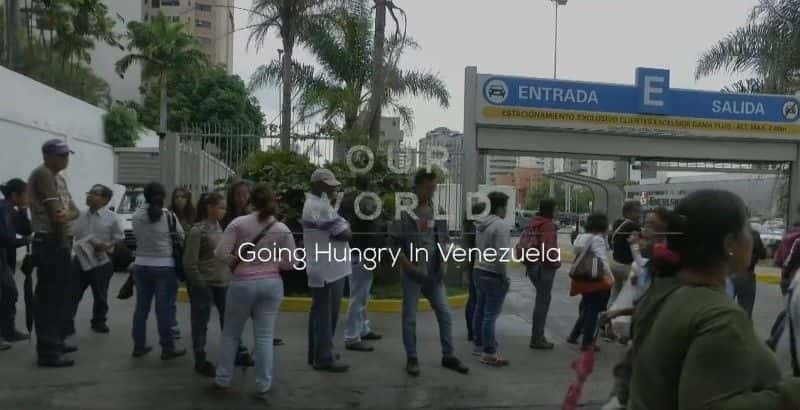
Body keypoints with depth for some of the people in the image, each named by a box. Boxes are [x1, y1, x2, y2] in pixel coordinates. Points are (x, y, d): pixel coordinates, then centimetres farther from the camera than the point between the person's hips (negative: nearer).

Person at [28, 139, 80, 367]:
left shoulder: (59, 178, 17)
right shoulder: (42, 174, -12)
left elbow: (74, 210, 8)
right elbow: (55, 214, -18)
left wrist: (68, 214, -16)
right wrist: (60, 240, -3)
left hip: (61, 244, 10)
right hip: (49, 244, -10)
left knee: (60, 297, 17)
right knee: (48, 298, -8)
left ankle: (55, 342, 28)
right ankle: (47, 352, -5)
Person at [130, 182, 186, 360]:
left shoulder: (136, 216, -1)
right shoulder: (169, 216, -10)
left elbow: (137, 237, 6)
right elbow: (181, 237, 0)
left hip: (141, 265, 4)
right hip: (164, 267, -4)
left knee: (141, 307, 13)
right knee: (164, 308, 2)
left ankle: (139, 345, 22)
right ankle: (167, 348, 9)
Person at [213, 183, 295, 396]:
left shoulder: (238, 223, -8)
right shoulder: (283, 229, -1)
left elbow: (221, 253, -11)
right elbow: (290, 262, -1)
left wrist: (235, 262, 7)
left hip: (243, 283, -1)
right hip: (272, 284, 2)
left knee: (231, 333, 15)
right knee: (264, 336, 8)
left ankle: (223, 379, 26)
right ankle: (263, 384, 14)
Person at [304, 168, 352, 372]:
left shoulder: (314, 203, 15)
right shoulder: (319, 207, -20)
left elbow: (333, 230, 16)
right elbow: (345, 233, -19)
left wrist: (342, 229, -3)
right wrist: (345, 230, 1)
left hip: (323, 268, 10)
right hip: (328, 270, -10)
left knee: (320, 313, 17)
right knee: (326, 314, -2)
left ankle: (317, 353, 27)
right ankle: (324, 358, 7)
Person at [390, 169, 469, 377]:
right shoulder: (405, 210, -10)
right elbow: (395, 244, -10)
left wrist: (442, 266, 5)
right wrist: (410, 267, -15)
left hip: (434, 274, 5)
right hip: (412, 274, -5)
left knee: (445, 314, 8)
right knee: (410, 317, 5)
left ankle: (448, 356, 22)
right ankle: (412, 358, 19)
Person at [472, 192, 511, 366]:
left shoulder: (482, 224, 11)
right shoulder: (501, 225, -17)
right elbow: (500, 255, -22)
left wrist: (482, 264, 17)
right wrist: (505, 277, -15)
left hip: (480, 271, 9)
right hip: (493, 275, -9)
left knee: (481, 310, 17)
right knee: (491, 314, -5)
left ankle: (479, 344, 28)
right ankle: (489, 353, -1)